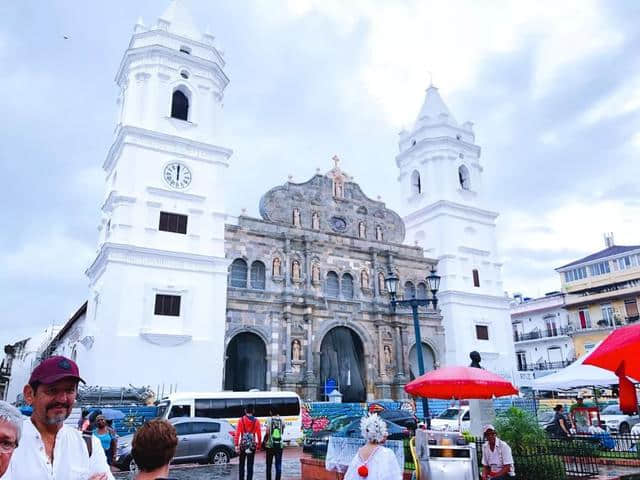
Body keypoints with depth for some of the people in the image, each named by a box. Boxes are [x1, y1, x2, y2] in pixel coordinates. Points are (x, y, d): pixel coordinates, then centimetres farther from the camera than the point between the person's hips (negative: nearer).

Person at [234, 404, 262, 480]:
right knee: (250, 465, 6)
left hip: (243, 445, 0)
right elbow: (259, 434, -2)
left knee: (241, 465, 13)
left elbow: (237, 433, -8)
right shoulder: (256, 421, -2)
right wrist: (259, 444, 10)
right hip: (252, 445, 0)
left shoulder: (241, 420, -4)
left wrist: (236, 445, -7)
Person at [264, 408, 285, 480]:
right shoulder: (281, 420, 3)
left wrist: (264, 441, 1)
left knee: (269, 465, 10)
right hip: (279, 445, 2)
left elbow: (267, 432, -14)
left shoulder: (269, 420, -7)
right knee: (278, 465, 5)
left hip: (270, 445, -2)